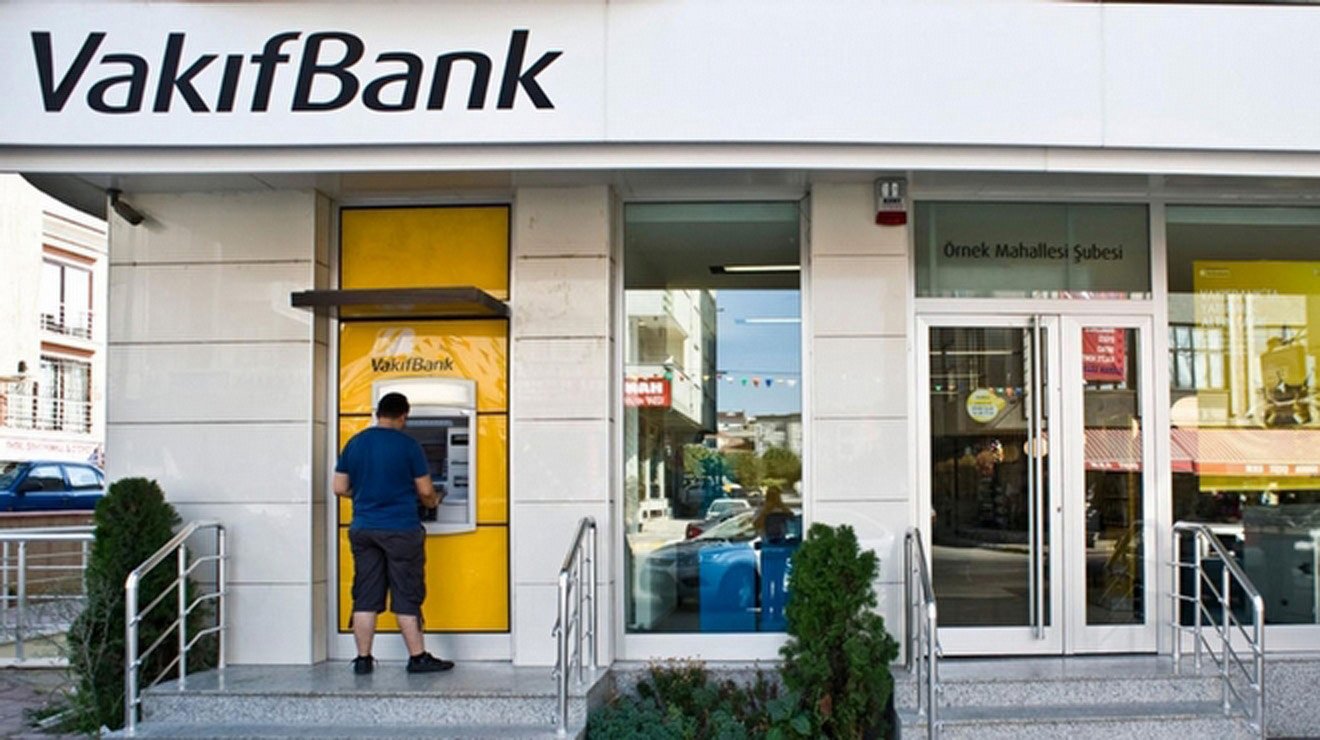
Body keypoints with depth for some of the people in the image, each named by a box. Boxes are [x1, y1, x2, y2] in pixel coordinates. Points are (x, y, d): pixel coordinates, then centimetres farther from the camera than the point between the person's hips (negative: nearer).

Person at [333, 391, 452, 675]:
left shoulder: (354, 444, 4)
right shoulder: (408, 445, -8)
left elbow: (340, 488, 7)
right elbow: (425, 491, -5)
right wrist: (432, 501, 17)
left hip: (363, 530, 4)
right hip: (401, 531, -4)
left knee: (365, 597, 8)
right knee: (407, 597, 3)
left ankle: (363, 659, 11)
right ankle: (418, 657, 9)